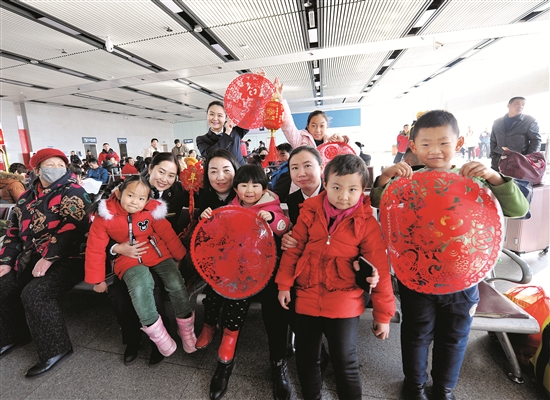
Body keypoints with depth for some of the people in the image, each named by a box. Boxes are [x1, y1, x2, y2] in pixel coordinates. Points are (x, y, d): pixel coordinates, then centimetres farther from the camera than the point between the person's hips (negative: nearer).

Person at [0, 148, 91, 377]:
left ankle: (55, 349, -8)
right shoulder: (27, 198, 14)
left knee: (34, 294, -22)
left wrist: (48, 257, -24)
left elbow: (72, 227, -22)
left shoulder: (72, 192, -10)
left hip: (67, 258, -8)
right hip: (31, 259, 8)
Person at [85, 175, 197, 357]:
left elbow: (168, 234, -2)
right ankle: (156, 333, -8)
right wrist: (97, 279, 1)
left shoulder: (152, 211, -8)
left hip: (158, 254, 1)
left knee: (176, 284, -17)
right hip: (130, 260, -1)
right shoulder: (105, 215, -8)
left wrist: (181, 257, 0)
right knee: (140, 288, -31)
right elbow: (95, 248, -2)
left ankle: (186, 327, 7)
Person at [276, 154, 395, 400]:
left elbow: (380, 269, -5)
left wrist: (383, 313, 0)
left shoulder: (366, 222, -9)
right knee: (306, 359, 18)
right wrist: (284, 284, 1)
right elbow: (293, 248, 2)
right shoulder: (310, 211, -4)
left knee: (345, 363, 9)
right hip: (306, 298, 3)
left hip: (344, 303, -2)